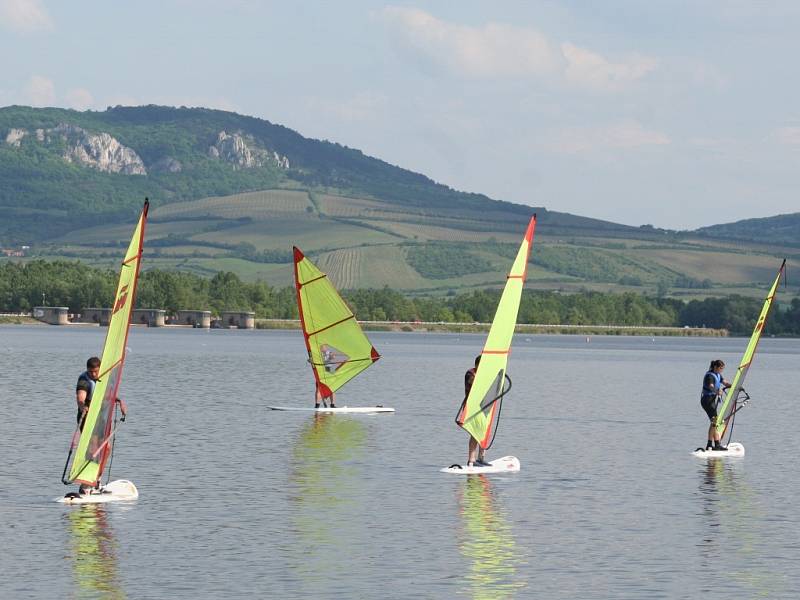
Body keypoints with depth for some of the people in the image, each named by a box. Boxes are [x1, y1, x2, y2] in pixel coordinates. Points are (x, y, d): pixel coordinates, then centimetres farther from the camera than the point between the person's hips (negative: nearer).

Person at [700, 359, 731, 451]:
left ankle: (709, 445, 16)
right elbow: (711, 386, -34)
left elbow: (725, 383, 6)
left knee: (713, 422, 11)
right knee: (715, 421, -15)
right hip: (707, 400, -10)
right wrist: (717, 391, -53)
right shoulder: (709, 375, -16)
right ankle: (717, 444, -18)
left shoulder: (718, 375, 13)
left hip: (713, 400, 10)